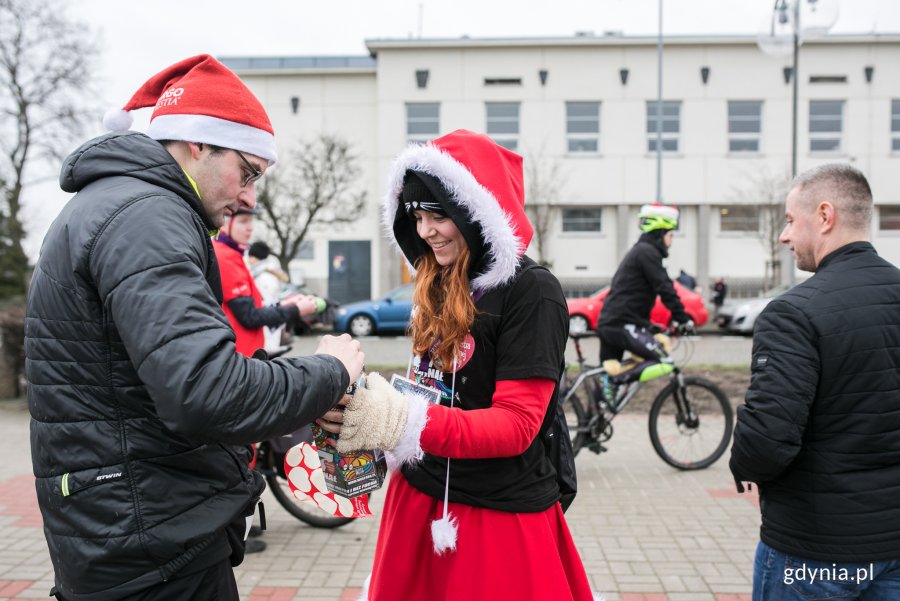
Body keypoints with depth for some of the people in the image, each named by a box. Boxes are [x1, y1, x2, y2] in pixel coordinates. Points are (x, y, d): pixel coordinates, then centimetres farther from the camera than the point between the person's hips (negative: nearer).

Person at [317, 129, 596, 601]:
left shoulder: (532, 292, -14)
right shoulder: (439, 289, 8)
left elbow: (517, 424, -20)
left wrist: (404, 422, -32)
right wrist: (366, 413, -6)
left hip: (498, 516, -6)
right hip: (420, 498, 7)